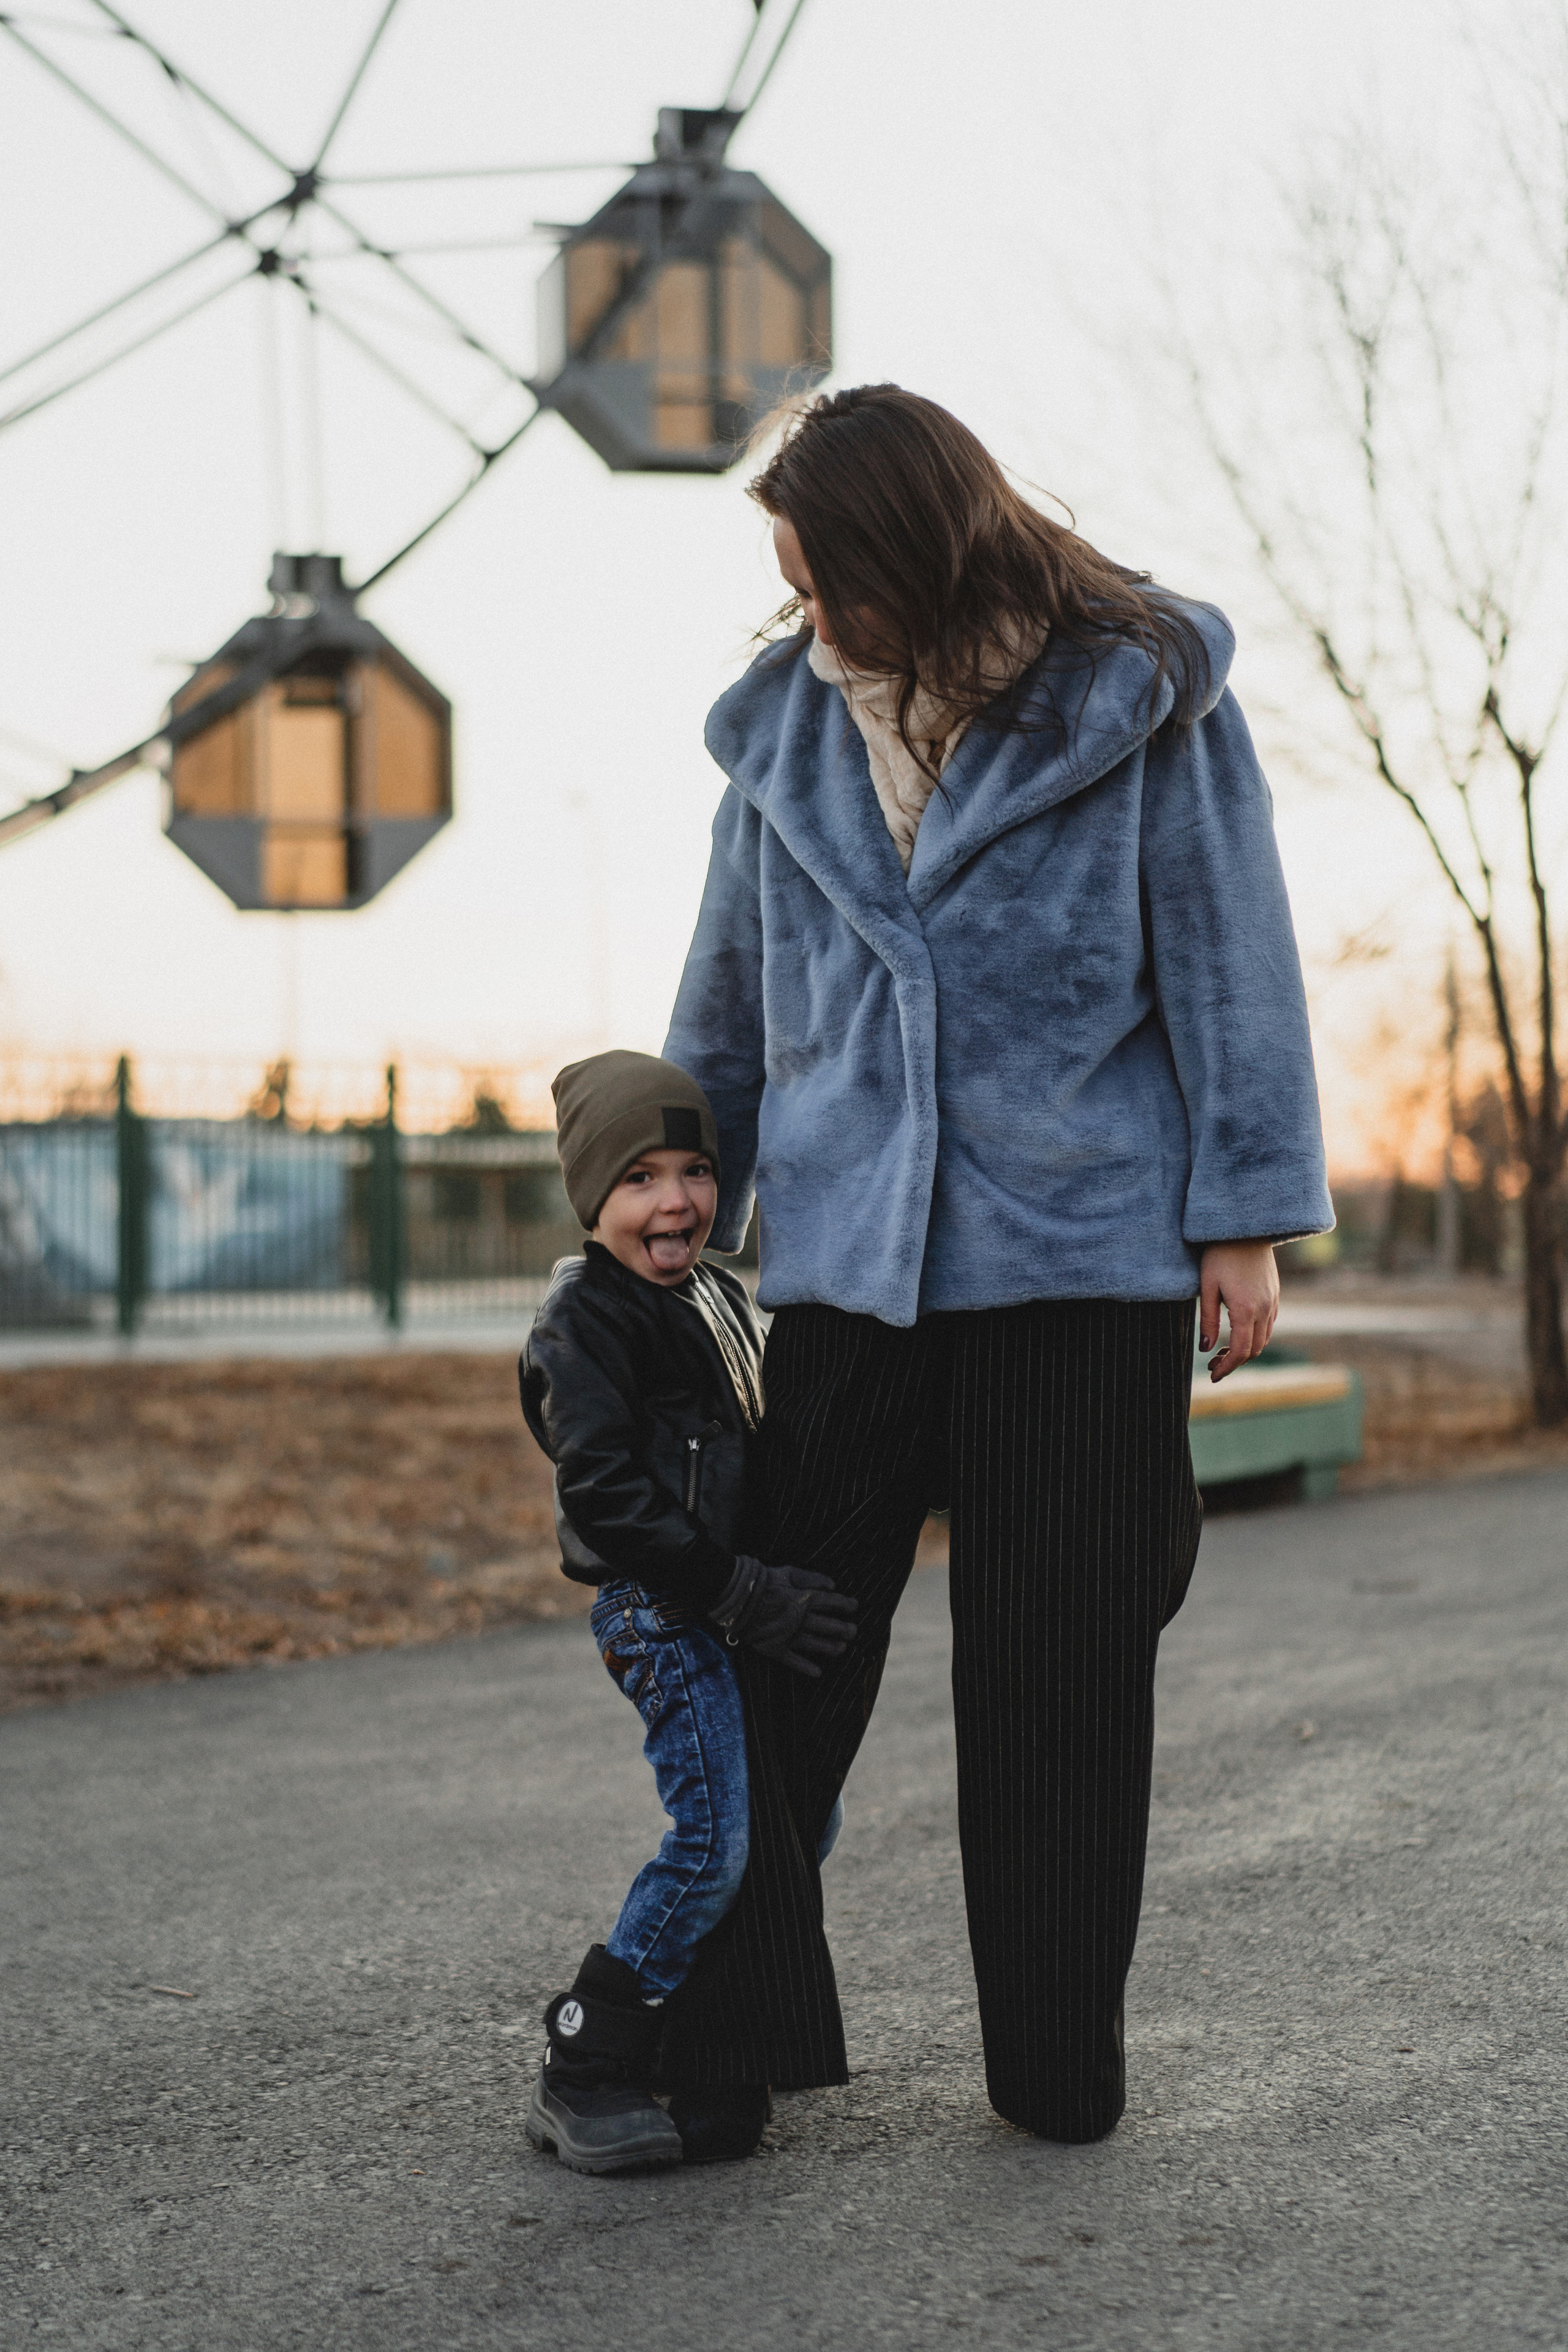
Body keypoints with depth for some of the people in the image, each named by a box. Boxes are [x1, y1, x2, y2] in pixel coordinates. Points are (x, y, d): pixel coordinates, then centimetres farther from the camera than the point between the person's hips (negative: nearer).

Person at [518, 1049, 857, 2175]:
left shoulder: (720, 1296, 16)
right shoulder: (587, 1318, -13)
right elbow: (603, 1494, -21)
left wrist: (784, 1590, 17)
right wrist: (742, 1592, -23)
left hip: (734, 1605, 9)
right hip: (661, 1612, -9)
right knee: (715, 1839, -15)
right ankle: (582, 2080, -4)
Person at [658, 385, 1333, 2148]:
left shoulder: (1137, 700, -2)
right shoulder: (786, 736, 9)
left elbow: (1227, 962, 0)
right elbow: (729, 1008, 17)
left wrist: (1245, 1214, -4)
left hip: (1084, 1257, -3)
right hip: (846, 1261, 3)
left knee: (1058, 1679, 5)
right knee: (779, 1656, 1)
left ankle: (1059, 2069, 18)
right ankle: (736, 2032, 16)